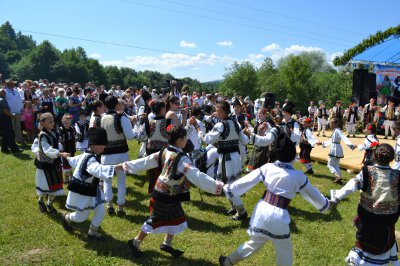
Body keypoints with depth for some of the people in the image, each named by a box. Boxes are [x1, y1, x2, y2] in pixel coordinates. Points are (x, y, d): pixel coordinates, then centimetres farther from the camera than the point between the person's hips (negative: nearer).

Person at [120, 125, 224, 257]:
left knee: (176, 219, 19)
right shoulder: (181, 159, -26)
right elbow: (196, 175, -33)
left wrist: (126, 165, 16)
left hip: (163, 193, 8)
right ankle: (135, 242, 26)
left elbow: (145, 161, 7)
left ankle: (167, 244, 32)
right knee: (156, 221, 9)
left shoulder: (164, 152, 0)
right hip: (167, 196, -8)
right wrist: (215, 185, -36)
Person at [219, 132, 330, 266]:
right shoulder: (298, 176, -6)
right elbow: (313, 194, 10)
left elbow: (246, 181, 1)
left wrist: (228, 189, 11)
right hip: (278, 217, -4)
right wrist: (325, 204, 28)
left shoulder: (267, 167, -3)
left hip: (261, 211, 4)